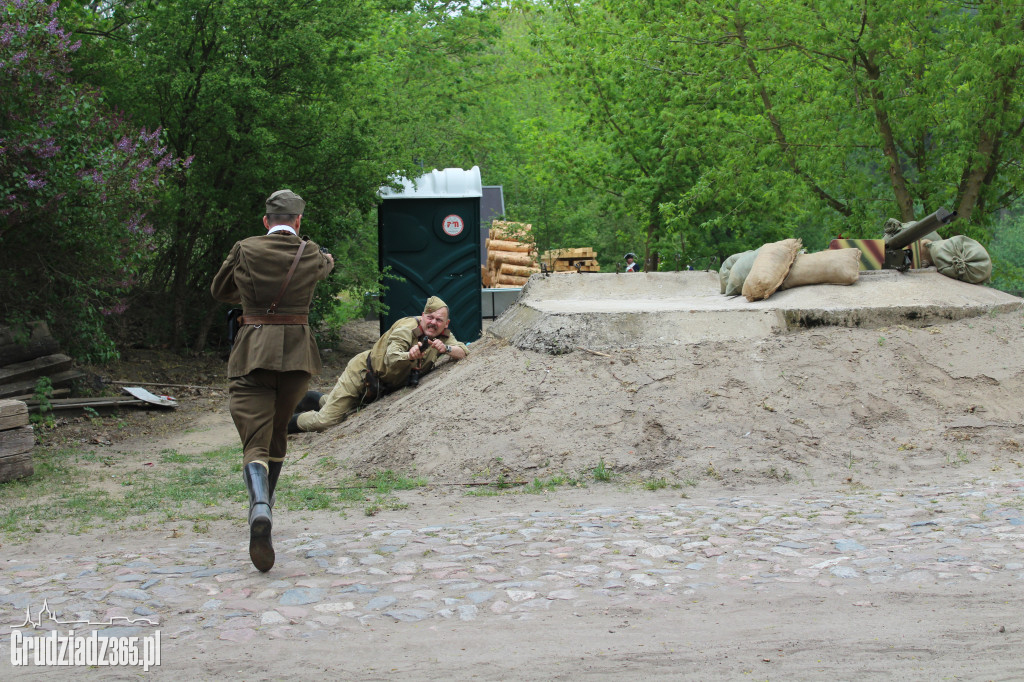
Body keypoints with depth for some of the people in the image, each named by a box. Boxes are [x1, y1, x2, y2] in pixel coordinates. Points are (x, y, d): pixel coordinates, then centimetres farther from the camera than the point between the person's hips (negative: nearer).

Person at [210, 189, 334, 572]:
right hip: (297, 353, 2)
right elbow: (327, 264, 29)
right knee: (278, 431, 22)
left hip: (253, 352, -2)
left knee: (255, 440, -9)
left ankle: (260, 509, -36)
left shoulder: (245, 250, -1)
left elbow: (219, 291, 15)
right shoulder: (310, 254, 3)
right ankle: (264, 507, 34)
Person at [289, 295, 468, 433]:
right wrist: (410, 355, -59)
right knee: (326, 421, -10)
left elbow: (464, 351, -13)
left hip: (381, 389, 7)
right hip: (362, 374, -7)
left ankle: (312, 400, 47)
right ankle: (283, 423, 13)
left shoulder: (443, 335, -5)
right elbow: (391, 359, -37)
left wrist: (446, 348, -33)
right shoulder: (407, 327, -25)